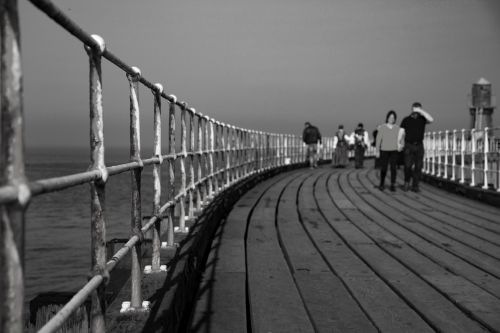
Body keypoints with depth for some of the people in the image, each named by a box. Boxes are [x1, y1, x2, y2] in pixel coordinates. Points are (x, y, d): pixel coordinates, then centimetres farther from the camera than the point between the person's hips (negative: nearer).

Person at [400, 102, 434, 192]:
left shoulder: (422, 119, 5)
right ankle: (407, 182, 14)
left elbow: (431, 119, -15)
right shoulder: (406, 120, 4)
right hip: (409, 145, -2)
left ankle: (415, 186, 7)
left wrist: (421, 111, -14)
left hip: (419, 145, 2)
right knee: (408, 165, -10)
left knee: (418, 166, 1)